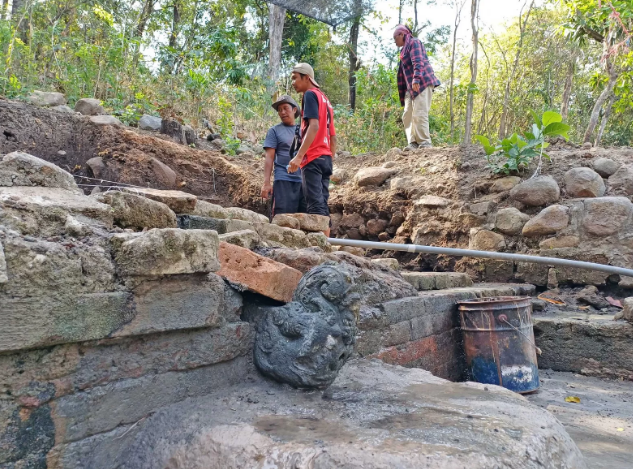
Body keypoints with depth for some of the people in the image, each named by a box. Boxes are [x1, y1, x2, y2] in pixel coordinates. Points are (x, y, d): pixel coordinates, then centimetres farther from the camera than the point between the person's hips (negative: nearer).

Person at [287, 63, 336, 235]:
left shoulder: (311, 94, -2)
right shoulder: (325, 99, 23)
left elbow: (314, 126, -17)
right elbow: (333, 137, 21)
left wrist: (299, 156, -22)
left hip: (313, 158, -9)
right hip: (325, 158, 9)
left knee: (315, 205, -12)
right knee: (322, 206, 6)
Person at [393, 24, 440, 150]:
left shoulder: (414, 42, 1)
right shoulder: (405, 49, 28)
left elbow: (418, 62, -16)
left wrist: (416, 79, -30)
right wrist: (404, 91, 21)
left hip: (422, 83, -10)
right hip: (411, 87, 10)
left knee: (419, 113, -17)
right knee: (408, 115, -1)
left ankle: (425, 143, -18)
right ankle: (413, 143, -7)